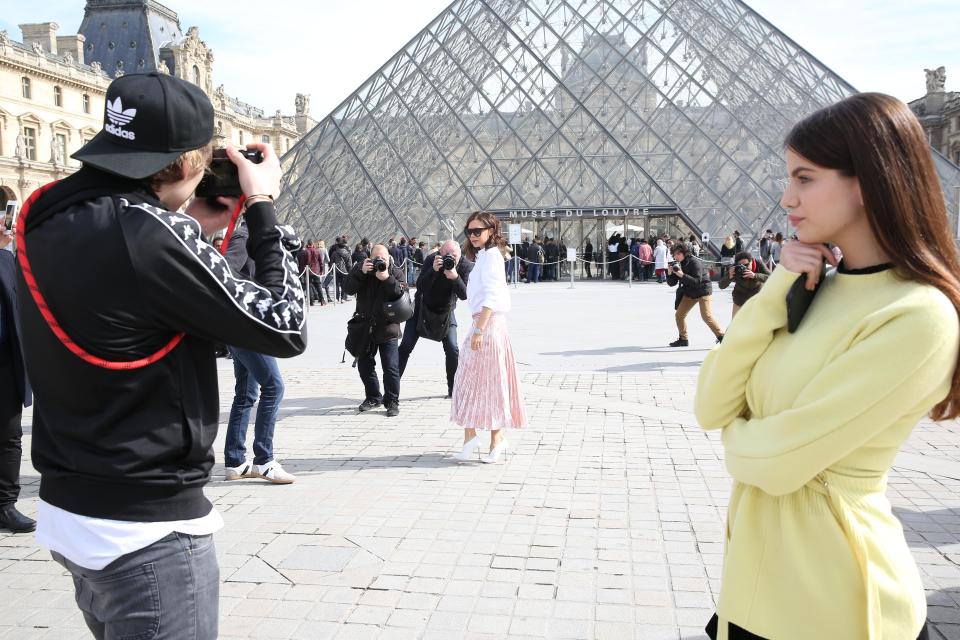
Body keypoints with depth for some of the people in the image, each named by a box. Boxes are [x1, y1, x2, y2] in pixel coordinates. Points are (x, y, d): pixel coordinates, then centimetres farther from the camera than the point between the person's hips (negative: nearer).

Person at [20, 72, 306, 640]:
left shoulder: (46, 220, 1)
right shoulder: (148, 231, -24)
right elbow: (286, 328, -17)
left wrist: (192, 228, 5)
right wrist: (263, 208, -8)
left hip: (67, 509, 9)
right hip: (148, 529, -8)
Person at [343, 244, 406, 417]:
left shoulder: (396, 272, -3)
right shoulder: (360, 268, 0)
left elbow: (401, 293, -17)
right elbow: (347, 288, -13)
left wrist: (387, 279, -30)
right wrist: (361, 272, -25)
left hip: (388, 327, -3)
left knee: (391, 367, -6)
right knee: (364, 365, 12)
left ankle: (392, 401, 6)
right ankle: (373, 397, 29)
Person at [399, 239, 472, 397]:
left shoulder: (466, 266, -20)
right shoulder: (432, 259, -23)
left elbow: (464, 295, -28)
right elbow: (420, 287, -31)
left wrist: (455, 278, -44)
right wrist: (434, 270, -45)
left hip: (446, 311, 1)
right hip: (422, 307, -1)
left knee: (452, 350, -9)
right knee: (405, 346, -3)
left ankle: (453, 388, 7)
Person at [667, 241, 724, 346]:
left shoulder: (695, 262, -21)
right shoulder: (677, 264, -1)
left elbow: (697, 281, -29)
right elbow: (672, 283, 1)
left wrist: (682, 275, -37)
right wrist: (670, 274, -19)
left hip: (703, 291, -7)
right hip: (689, 293, 7)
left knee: (707, 316, -17)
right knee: (679, 315, 2)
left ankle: (721, 336, -5)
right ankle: (683, 339, 15)